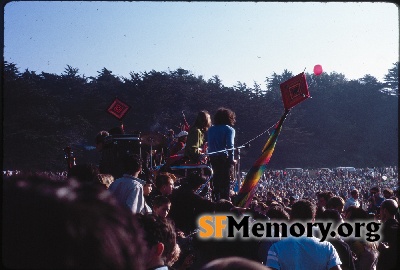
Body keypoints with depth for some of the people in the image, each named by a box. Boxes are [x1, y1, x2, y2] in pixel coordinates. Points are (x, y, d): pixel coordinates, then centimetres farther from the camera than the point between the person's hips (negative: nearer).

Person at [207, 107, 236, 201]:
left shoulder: (211, 129, 13)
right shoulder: (229, 129, -5)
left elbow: (210, 144, 12)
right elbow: (230, 146, -14)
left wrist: (211, 156, 13)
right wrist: (232, 159, -12)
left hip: (213, 158, 6)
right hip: (225, 158, -6)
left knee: (216, 180, 14)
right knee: (225, 181, -2)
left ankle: (216, 200, 18)